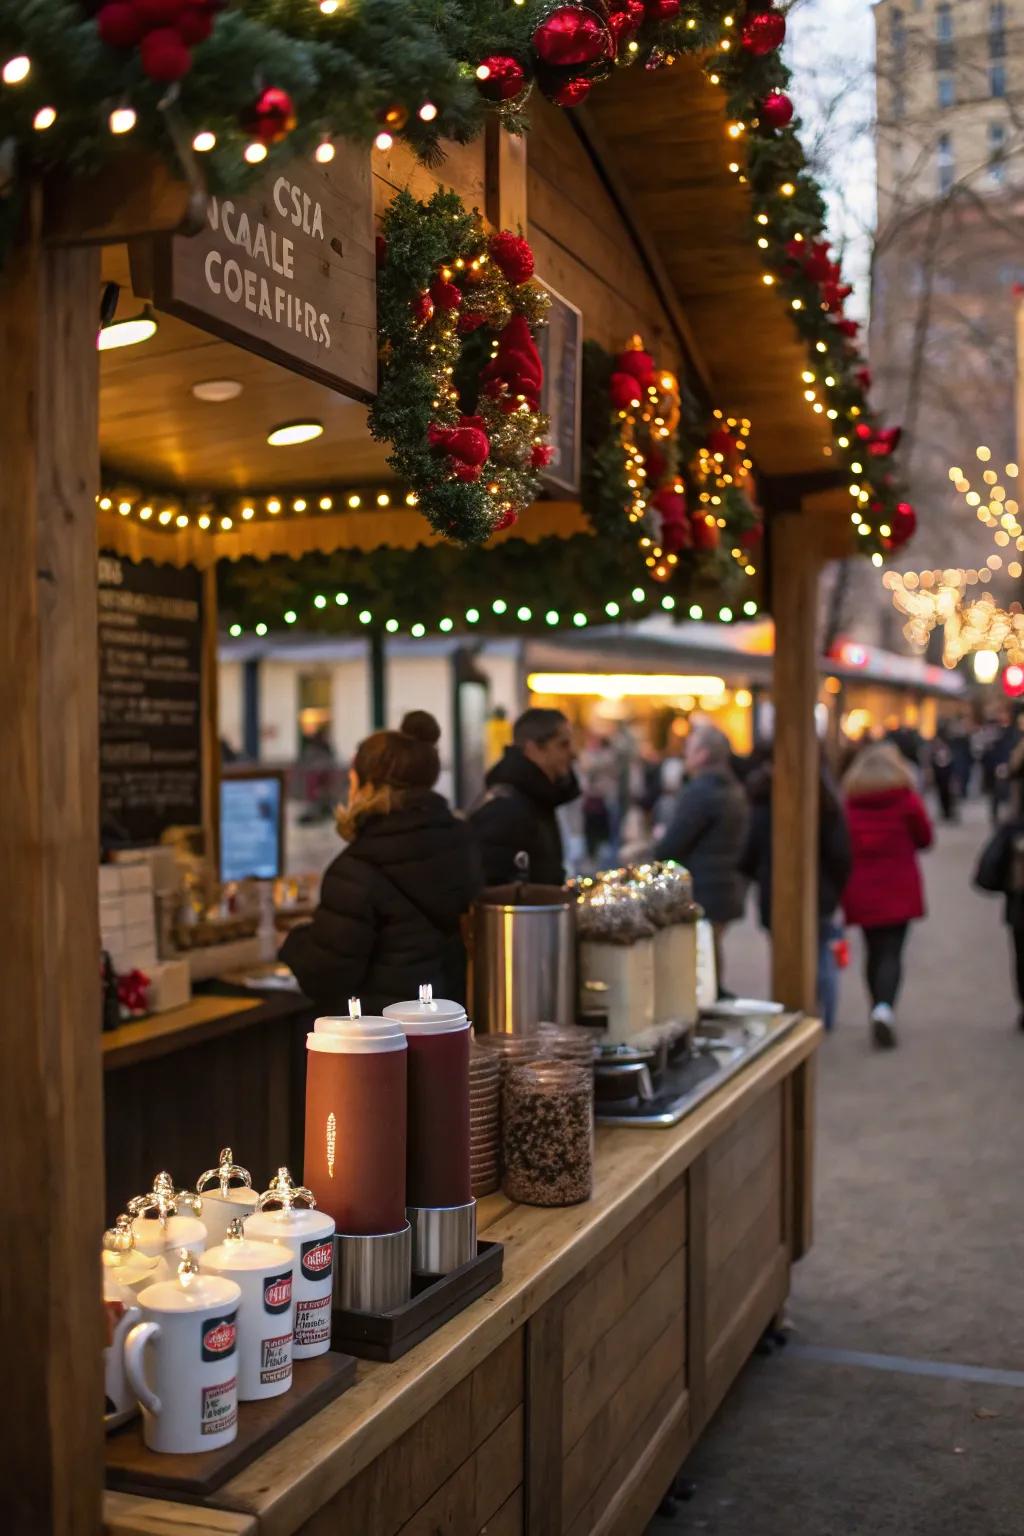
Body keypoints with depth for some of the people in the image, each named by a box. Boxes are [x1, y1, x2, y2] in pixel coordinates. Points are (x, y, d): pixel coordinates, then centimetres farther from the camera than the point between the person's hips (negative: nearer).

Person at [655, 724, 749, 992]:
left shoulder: (698, 792, -17)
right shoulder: (736, 791, 12)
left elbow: (668, 849, -20)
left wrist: (660, 839, 4)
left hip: (701, 896, -9)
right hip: (729, 891, 9)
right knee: (712, 958, 20)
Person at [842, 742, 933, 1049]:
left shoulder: (849, 801, -1)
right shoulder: (906, 798, -5)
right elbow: (925, 838, 5)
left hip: (861, 890, 3)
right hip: (899, 890, -2)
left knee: (874, 952, 15)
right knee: (892, 953, -4)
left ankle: (879, 1013, 23)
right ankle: (884, 1009, -24)